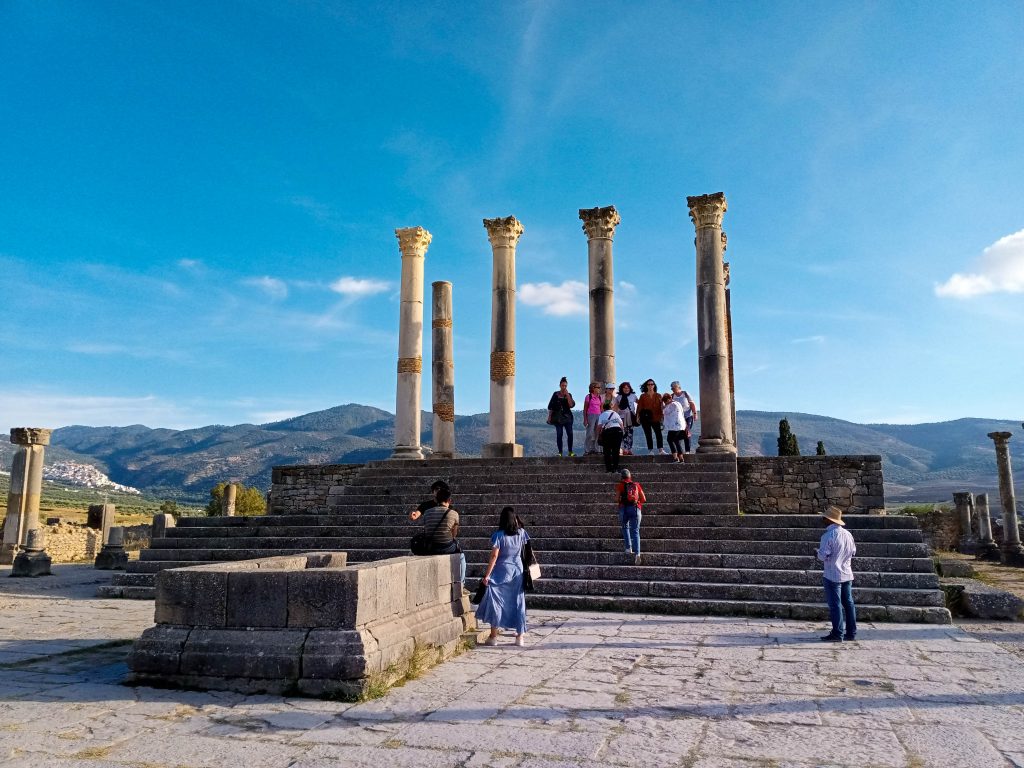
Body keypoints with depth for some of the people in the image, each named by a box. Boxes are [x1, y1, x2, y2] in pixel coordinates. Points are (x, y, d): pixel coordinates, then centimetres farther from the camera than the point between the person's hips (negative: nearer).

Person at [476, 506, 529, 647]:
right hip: (518, 571, 4)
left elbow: (494, 556, -15)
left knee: (495, 601, 3)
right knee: (518, 602, 10)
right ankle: (520, 636, 14)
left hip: (501, 572, -4)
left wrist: (487, 575, -11)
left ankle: (493, 636, 4)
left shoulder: (499, 535, -12)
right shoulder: (521, 533, -1)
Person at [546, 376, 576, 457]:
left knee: (570, 434, -5)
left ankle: (570, 452, 3)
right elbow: (550, 407, 5)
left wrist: (567, 395, -10)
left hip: (567, 416, 1)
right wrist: (549, 417, 0)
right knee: (559, 434, -2)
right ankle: (560, 452, 3)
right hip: (558, 417, -1)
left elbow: (571, 405, -8)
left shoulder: (569, 395, 8)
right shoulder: (556, 395, 4)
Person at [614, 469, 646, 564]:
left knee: (625, 527, 23)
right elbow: (644, 499, 11)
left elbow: (617, 498, -4)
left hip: (624, 509, -1)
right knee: (635, 531, 1)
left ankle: (628, 548, 9)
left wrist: (617, 502, 17)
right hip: (635, 509, 1)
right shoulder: (636, 485, 13)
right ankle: (637, 553, -15)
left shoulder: (620, 485, 7)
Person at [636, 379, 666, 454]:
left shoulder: (658, 396, 10)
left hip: (655, 418, 0)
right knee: (648, 434, 1)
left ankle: (661, 449, -12)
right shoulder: (643, 396, 8)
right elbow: (639, 406, 3)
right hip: (645, 418, 0)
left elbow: (661, 406, 7)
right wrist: (638, 416, -6)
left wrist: (661, 416, -2)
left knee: (658, 433, -11)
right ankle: (650, 450, 4)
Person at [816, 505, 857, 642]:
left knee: (835, 605, -1)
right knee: (848, 603, 12)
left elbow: (823, 556, -18)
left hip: (832, 576, -7)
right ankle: (851, 632, 18)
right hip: (847, 574, 7)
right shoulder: (847, 534, 5)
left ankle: (837, 634, 3)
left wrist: (817, 552, 2)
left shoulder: (828, 535, -17)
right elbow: (853, 552, 15)